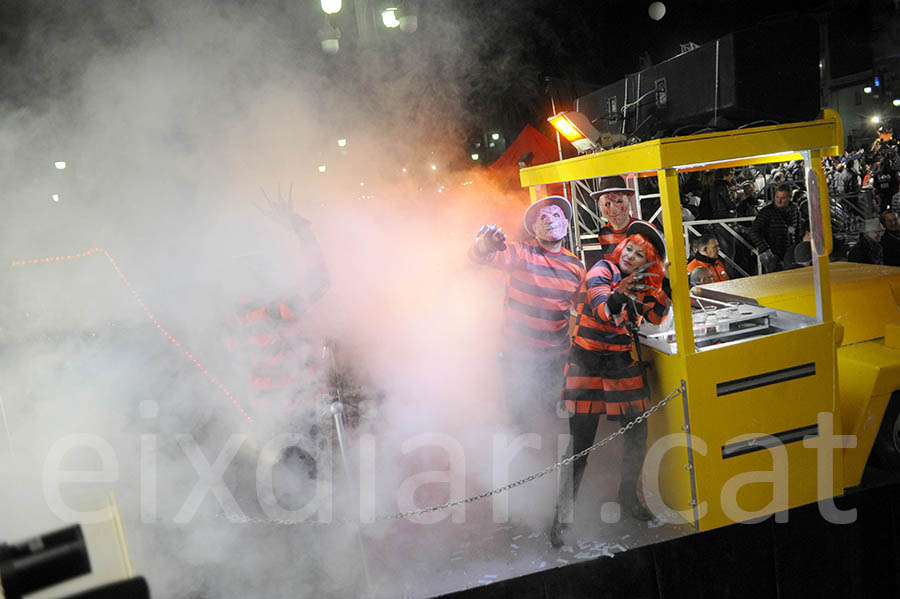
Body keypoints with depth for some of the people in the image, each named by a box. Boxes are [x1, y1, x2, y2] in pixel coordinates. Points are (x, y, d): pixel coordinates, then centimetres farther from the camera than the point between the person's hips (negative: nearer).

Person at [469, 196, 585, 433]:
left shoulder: (576, 266, 2)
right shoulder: (521, 253, -12)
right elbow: (478, 257, -29)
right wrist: (485, 245, -53)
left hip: (557, 355, 4)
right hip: (519, 354, -3)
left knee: (552, 407, 17)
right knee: (520, 414, 6)